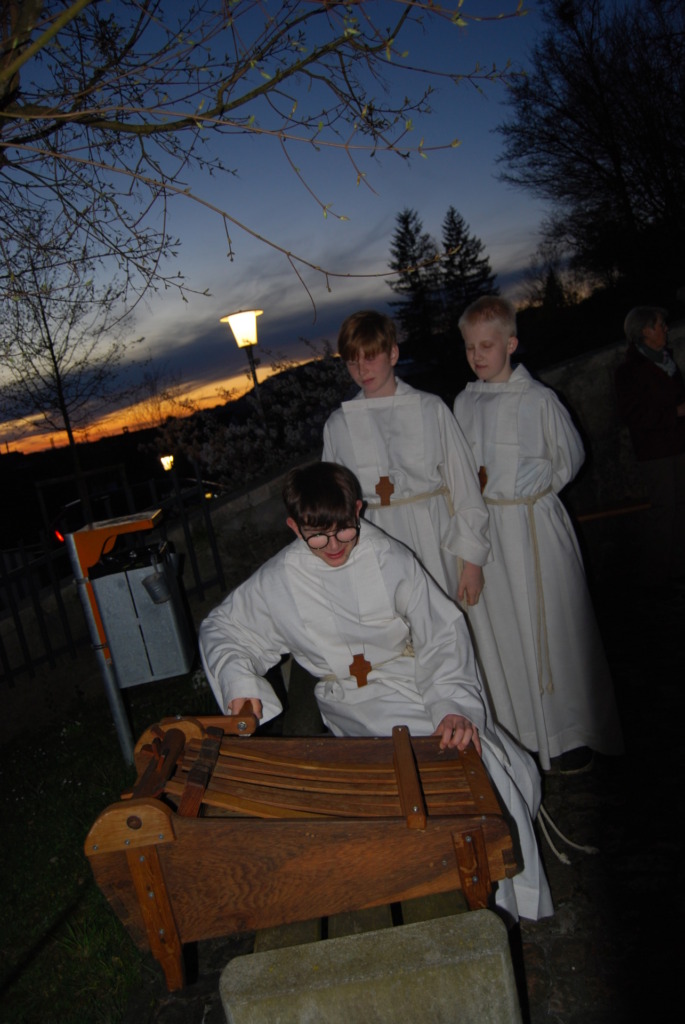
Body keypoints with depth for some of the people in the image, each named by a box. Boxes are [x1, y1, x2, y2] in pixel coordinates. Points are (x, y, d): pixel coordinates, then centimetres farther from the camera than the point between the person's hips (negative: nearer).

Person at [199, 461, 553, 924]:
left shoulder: (391, 559, -7)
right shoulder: (280, 580, -5)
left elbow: (443, 636, -7)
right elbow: (221, 628, 10)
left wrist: (455, 705, -23)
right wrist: (239, 680, -8)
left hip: (422, 683, 2)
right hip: (356, 704, -2)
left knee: (512, 769, -14)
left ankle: (511, 897, 12)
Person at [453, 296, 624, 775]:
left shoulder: (539, 399, -6)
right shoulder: (464, 403, 6)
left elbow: (570, 458, 3)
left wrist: (531, 489, -1)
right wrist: (477, 485, 3)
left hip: (536, 524, -3)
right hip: (487, 525, 4)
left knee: (550, 626, 2)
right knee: (503, 629, 9)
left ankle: (568, 734, 18)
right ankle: (519, 731, 24)